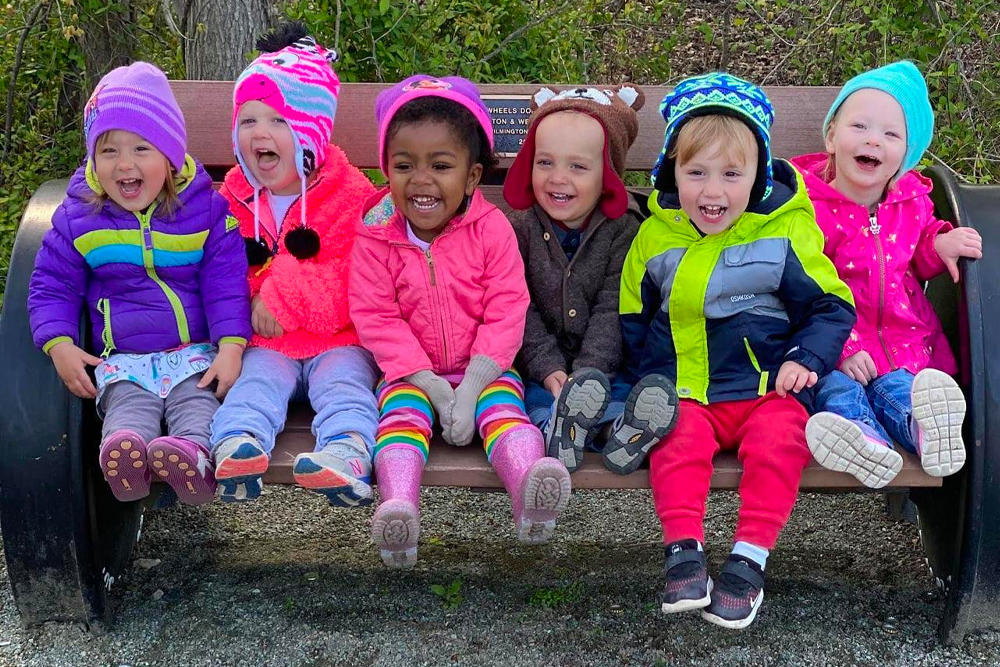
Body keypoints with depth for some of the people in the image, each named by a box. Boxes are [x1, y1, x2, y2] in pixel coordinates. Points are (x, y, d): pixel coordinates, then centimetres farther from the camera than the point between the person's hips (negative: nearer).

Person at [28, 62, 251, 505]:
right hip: (122, 360, 0)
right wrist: (60, 344, -6)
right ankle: (122, 454, -57)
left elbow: (227, 283, -1)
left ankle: (195, 454, -53)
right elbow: (53, 286, 11)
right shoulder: (77, 218, 4)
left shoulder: (205, 209, 0)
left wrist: (231, 347, -14)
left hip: (195, 352, 0)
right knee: (127, 407, -29)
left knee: (197, 403, -28)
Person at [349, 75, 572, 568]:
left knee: (503, 403, -28)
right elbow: (376, 318, -9)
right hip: (412, 372, 0)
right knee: (401, 411, -28)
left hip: (482, 369, 0)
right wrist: (431, 384, -18)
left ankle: (530, 493, -52)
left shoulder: (491, 230, -5)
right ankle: (397, 508, -50)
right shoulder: (376, 239, -5)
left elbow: (506, 312, -9)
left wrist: (471, 387, -20)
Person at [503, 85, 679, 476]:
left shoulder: (624, 229, -3)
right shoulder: (522, 229, 1)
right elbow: (522, 310, -5)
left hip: (606, 365, -1)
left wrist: (587, 373, -22)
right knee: (538, 398, -29)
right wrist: (548, 368, -18)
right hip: (543, 367, 1)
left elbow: (612, 310, -9)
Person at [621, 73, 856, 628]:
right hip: (684, 394, 1)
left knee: (778, 439, -28)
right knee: (678, 439, -27)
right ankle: (684, 551, -22)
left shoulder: (785, 235, 0)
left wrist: (806, 358, -10)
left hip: (767, 389, -1)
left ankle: (750, 557, -20)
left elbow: (830, 307, 6)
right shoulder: (654, 238, 7)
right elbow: (632, 320, 17)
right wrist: (653, 379, 5)